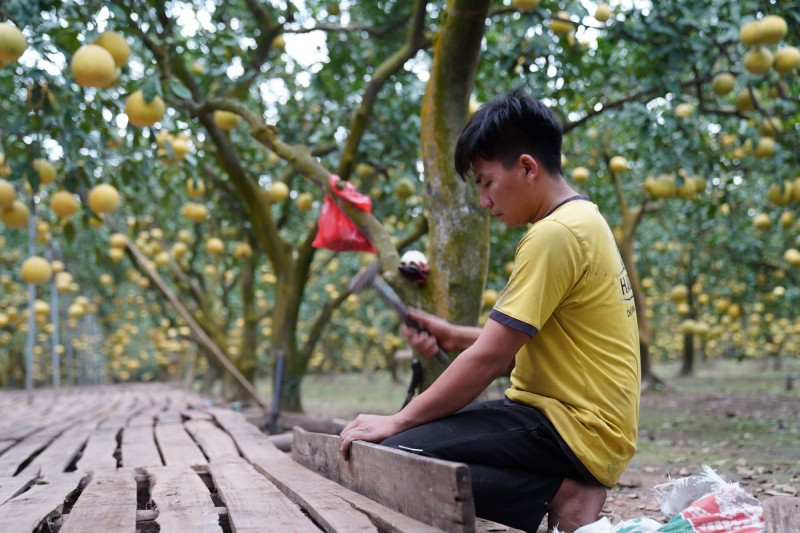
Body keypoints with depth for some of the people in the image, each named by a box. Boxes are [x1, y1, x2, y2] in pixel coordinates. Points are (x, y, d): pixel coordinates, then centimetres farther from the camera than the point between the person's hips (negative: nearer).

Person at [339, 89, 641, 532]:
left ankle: (555, 496, -11)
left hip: (576, 429, -10)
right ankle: (562, 485, 3)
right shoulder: (582, 221, 14)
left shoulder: (555, 234, -17)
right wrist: (455, 337, 10)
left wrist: (397, 423, -10)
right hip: (583, 417, 10)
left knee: (395, 455, -22)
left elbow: (491, 358, -18)